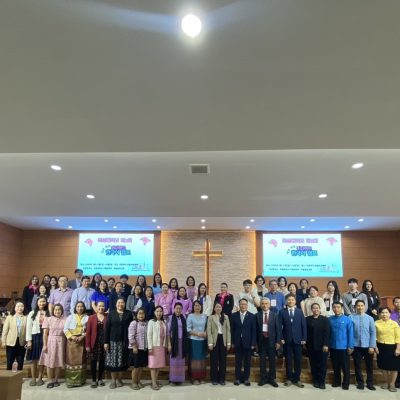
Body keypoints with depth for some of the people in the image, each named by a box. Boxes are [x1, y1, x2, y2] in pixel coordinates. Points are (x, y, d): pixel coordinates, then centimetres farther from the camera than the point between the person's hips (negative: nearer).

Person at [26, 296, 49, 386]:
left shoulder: (48, 314, 2)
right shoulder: (32, 313, 3)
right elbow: (28, 327, 0)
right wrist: (29, 340, -7)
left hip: (45, 337, 0)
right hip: (35, 337, 0)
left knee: (42, 359, 6)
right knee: (34, 359, 4)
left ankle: (40, 378, 16)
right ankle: (33, 378, 14)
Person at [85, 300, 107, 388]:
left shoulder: (107, 318, 1)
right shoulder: (91, 318, 1)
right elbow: (88, 332, -2)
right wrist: (87, 345, -8)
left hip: (104, 343, 1)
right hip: (94, 343, -1)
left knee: (102, 361, 9)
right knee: (93, 362, 4)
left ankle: (100, 379, 23)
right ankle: (94, 380, 15)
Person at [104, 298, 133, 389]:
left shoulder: (129, 314, 4)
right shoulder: (111, 314, 4)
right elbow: (107, 328, 1)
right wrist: (106, 342, -5)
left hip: (124, 341, 0)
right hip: (113, 341, 0)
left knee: (121, 361, 5)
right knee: (113, 360, 1)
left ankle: (119, 379, 17)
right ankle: (113, 380, 13)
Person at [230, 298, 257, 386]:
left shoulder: (252, 316, -1)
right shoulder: (234, 315, 2)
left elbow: (254, 331, -2)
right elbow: (232, 329, 2)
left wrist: (253, 343, -7)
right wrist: (232, 342, -3)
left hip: (248, 342, 0)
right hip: (237, 342, 0)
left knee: (247, 362, 8)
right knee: (238, 361, 8)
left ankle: (246, 378, 20)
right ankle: (238, 378, 18)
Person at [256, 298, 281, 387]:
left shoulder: (274, 315, 1)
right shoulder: (257, 315, 1)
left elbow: (278, 329, 0)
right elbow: (256, 329, 0)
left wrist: (278, 341, -6)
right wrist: (255, 341, -4)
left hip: (271, 340, 0)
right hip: (261, 340, 0)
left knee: (272, 360, 6)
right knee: (262, 360, 8)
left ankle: (272, 379, 17)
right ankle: (263, 378, 18)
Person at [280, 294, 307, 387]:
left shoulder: (300, 311, 6)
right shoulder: (282, 312, 2)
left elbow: (304, 325, 3)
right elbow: (280, 326, 0)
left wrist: (304, 338, -4)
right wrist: (281, 338, -7)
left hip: (298, 339, 1)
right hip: (287, 340, -1)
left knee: (298, 360, 4)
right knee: (288, 360, 6)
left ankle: (297, 379, 14)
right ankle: (289, 378, 16)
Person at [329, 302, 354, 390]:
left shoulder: (347, 319, -9)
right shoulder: (330, 319, -1)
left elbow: (350, 334, -8)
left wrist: (350, 346, -10)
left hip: (344, 347, -3)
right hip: (333, 347, 3)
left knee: (345, 367, 7)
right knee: (335, 366, 15)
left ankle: (346, 383, 22)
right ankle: (336, 382, 29)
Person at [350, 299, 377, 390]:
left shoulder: (370, 318, 0)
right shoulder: (351, 317, -6)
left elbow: (373, 333, 0)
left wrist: (372, 346, -6)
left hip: (367, 346, 1)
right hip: (356, 346, -1)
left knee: (369, 365, 10)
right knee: (357, 365, 9)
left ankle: (370, 383, 27)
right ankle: (360, 382, 24)